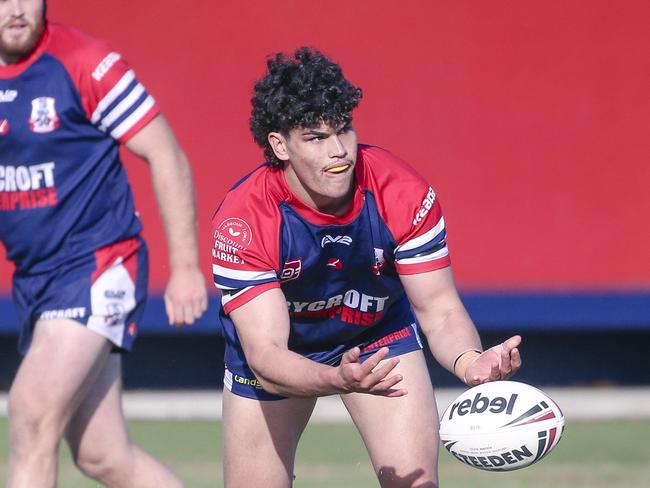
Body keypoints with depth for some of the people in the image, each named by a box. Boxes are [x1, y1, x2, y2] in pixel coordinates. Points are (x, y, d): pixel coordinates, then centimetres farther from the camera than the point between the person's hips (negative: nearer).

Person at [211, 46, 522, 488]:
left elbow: (439, 310, -22)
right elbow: (265, 356, -35)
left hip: (380, 332, 1)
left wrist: (469, 360, -45)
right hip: (282, 350, -1)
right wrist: (337, 379, -56)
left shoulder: (404, 194, -27)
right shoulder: (243, 220, -33)